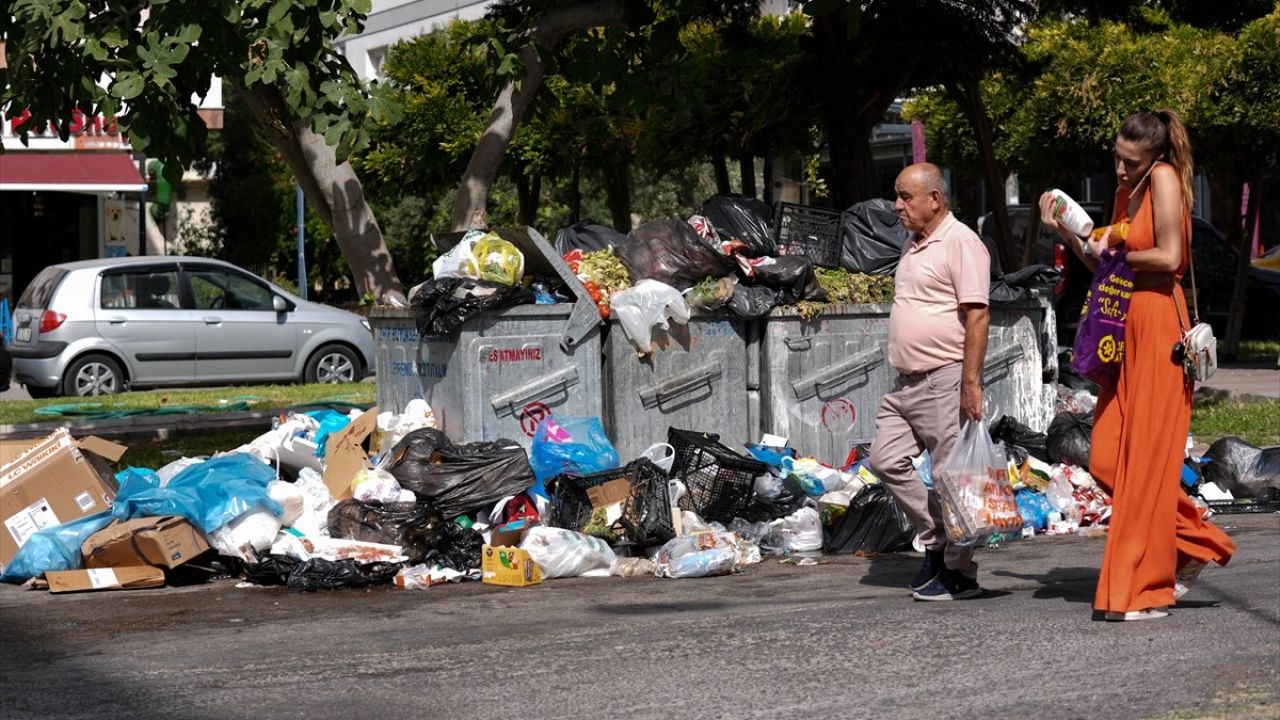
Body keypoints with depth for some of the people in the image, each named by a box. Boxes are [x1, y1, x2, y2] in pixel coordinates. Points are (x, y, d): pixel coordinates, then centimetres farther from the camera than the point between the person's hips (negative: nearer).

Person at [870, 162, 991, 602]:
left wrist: (971, 381, -22)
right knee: (886, 460, 6)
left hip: (943, 380, -10)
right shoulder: (914, 244, 17)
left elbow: (977, 315, -18)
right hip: (906, 382, 10)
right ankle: (936, 540, 18)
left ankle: (960, 573, 4)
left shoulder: (960, 243, -12)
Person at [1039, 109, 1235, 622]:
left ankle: (1143, 592, 1)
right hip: (1126, 331, 9)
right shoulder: (1126, 191, 16)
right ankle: (1194, 546, 19)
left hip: (1159, 327, -9)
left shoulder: (1164, 178, -8)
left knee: (1147, 462, -5)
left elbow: (1169, 257, -17)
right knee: (1107, 461, 5)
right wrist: (1066, 233, 7)